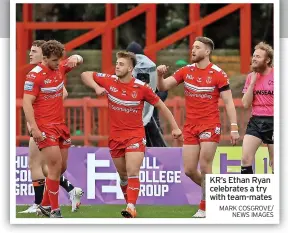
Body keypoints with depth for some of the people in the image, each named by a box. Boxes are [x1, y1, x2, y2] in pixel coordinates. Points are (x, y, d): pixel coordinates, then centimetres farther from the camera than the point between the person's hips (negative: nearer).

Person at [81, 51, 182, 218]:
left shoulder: (141, 87, -11)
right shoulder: (109, 81, -4)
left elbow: (161, 106, -1)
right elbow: (85, 75, 7)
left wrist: (175, 127, -3)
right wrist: (96, 87, -12)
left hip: (135, 135, -4)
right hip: (115, 136, 4)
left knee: (132, 172, -17)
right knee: (123, 174, 12)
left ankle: (131, 209, -23)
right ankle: (129, 203, 28)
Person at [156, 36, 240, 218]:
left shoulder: (218, 74, -7)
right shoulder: (186, 71, 7)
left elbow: (229, 102, -7)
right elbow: (163, 87, 8)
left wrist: (234, 128, -15)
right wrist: (160, 75, -14)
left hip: (210, 127, -5)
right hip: (190, 127, 5)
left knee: (205, 167, -8)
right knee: (189, 170, 2)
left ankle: (205, 208, 3)